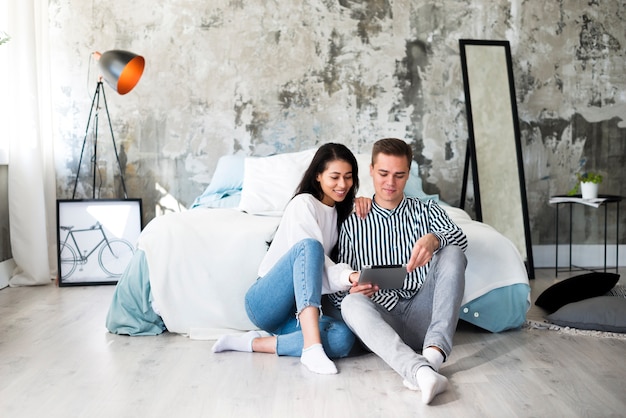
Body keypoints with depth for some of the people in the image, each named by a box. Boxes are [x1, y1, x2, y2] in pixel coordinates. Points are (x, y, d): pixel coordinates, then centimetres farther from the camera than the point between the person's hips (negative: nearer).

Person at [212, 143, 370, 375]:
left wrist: (364, 206, 2)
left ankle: (253, 343, -14)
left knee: (344, 338, -28)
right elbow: (311, 253, -19)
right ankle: (312, 347, -43)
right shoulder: (303, 203, -7)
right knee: (309, 246, -34)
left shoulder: (341, 212, 16)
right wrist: (349, 276, -35)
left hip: (297, 310, 6)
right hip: (264, 302, -6)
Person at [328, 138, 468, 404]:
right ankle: (420, 370, -55)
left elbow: (459, 238, -6)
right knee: (352, 303, -33)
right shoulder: (352, 225, 13)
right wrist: (352, 288, -17)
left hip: (423, 312, 1)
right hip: (382, 317, 0)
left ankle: (435, 350, -37)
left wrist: (433, 239, -31)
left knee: (452, 253, -21)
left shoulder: (427, 210, 16)